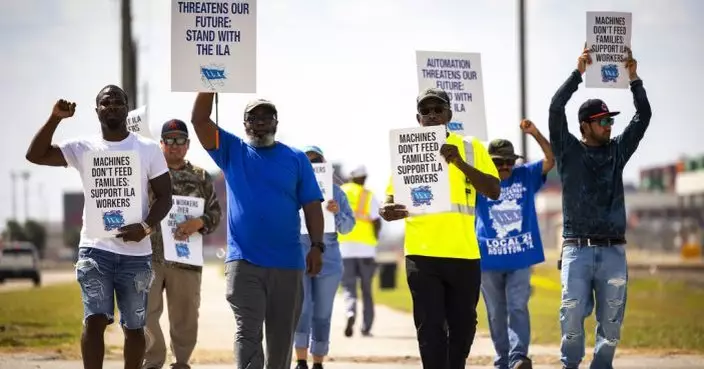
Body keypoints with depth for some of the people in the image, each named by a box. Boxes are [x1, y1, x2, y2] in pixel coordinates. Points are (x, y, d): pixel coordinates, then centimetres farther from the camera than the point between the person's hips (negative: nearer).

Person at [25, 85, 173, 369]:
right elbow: (35, 155, -5)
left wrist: (146, 227, -14)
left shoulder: (148, 149, 3)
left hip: (136, 253, 1)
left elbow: (164, 196, 3)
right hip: (95, 249, -1)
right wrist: (55, 118, -16)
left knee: (134, 326, 8)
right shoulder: (83, 149, 4)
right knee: (95, 319, -13)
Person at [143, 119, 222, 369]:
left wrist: (198, 222, -14)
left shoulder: (200, 177, 10)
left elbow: (215, 213, 6)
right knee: (146, 312, -7)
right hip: (149, 255, -1)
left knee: (185, 316, 7)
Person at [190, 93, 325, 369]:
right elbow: (199, 119, -2)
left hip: (288, 263, 1)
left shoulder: (296, 159, 7)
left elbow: (312, 206, 3)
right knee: (247, 332, -9)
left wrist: (317, 247, -8)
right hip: (243, 262, -1)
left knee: (282, 336, 9)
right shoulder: (231, 151, 8)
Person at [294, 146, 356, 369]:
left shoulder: (335, 191, 6)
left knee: (322, 314, 3)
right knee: (301, 309, -11)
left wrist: (337, 212, -16)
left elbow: (348, 227, 5)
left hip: (328, 260, 2)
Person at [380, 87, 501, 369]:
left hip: (464, 253, 1)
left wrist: (460, 163, -19)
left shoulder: (471, 148, 6)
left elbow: (494, 191, -4)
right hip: (422, 253, -1)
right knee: (430, 327, -5)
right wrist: (387, 210, -17)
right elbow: (391, 197, 8)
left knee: (463, 325, 11)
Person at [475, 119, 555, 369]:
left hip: (521, 258, -1)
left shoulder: (526, 176, 4)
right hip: (488, 261, 1)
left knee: (518, 307, -12)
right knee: (496, 313, 7)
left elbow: (552, 159, -4)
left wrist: (535, 134, -18)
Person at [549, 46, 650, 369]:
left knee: (611, 319, 1)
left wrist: (634, 78, -3)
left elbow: (643, 116, 8)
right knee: (572, 313, -10)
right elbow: (556, 110, -7)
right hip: (578, 248, -3)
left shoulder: (617, 150, 14)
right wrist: (578, 72, -11)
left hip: (613, 251, 3)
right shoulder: (569, 151, 5)